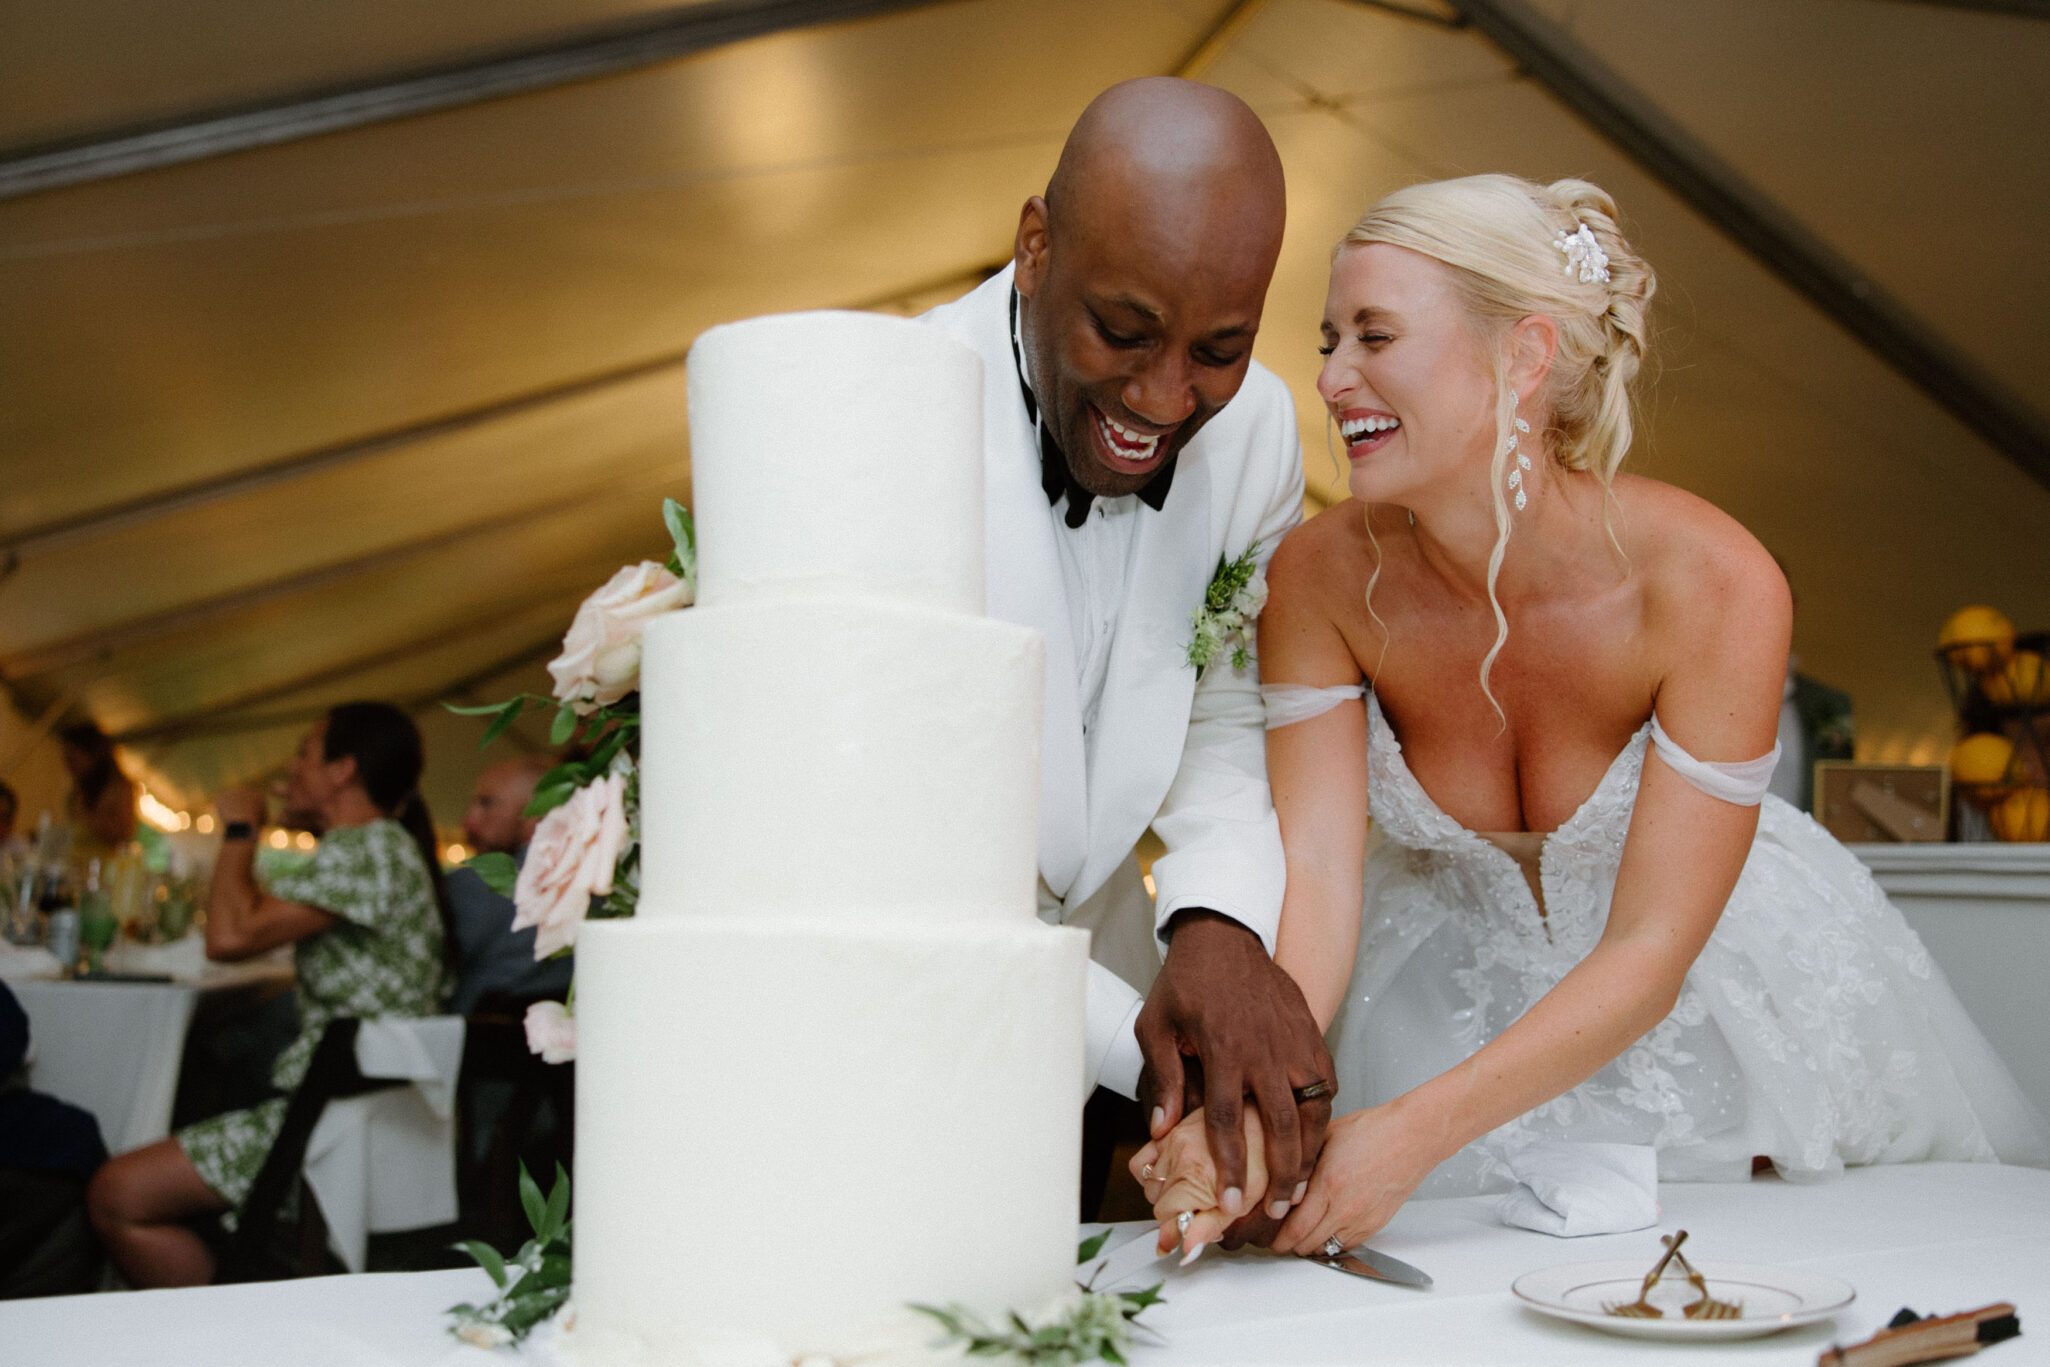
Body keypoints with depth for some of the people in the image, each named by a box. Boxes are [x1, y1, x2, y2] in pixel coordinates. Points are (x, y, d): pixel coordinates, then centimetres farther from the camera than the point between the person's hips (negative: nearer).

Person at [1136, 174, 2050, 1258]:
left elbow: (1649, 951, -31)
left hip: (1707, 989, -2)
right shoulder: (1321, 576, -21)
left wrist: (1415, 1133, -42)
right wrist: (1248, 1099, -44)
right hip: (1453, 994, 2)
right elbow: (1314, 868, -26)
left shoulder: (1716, 584, -31)